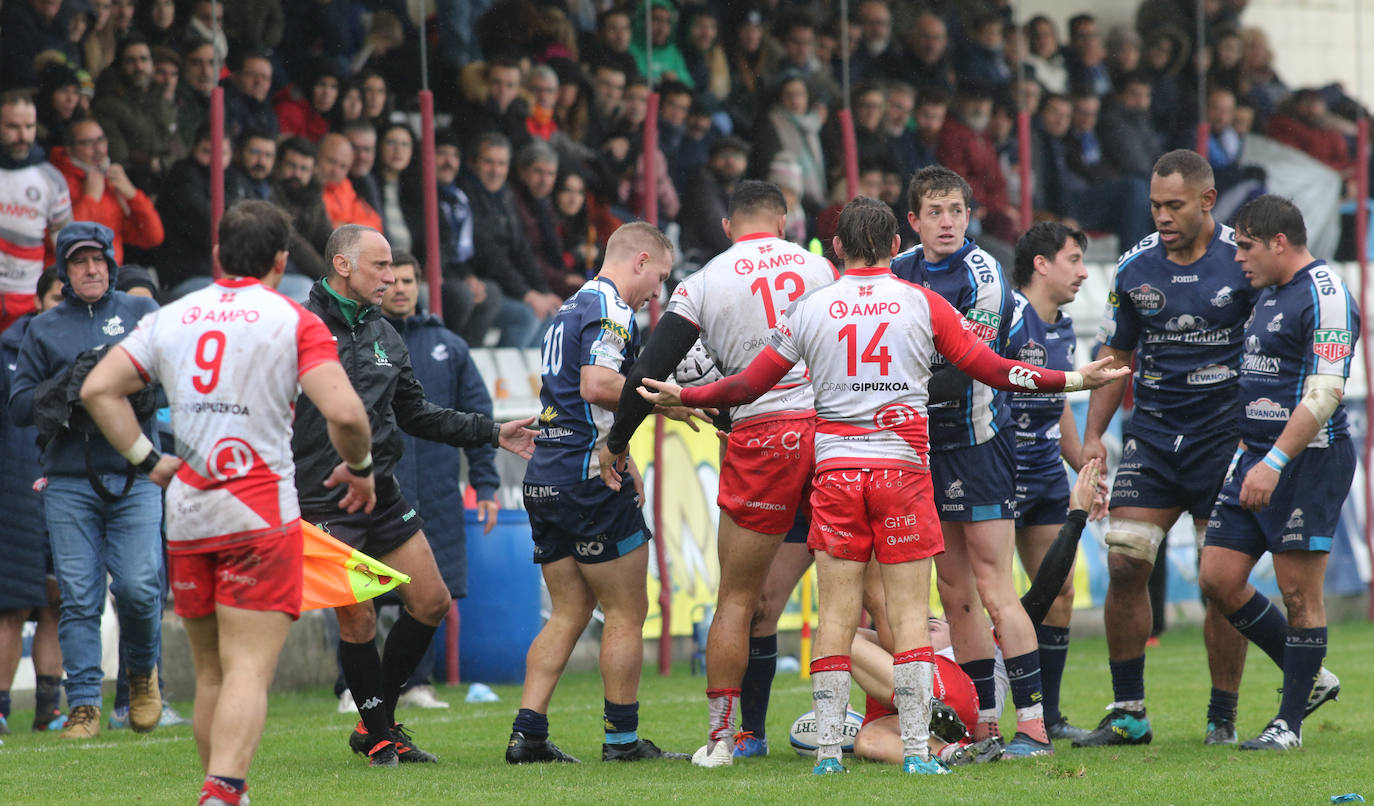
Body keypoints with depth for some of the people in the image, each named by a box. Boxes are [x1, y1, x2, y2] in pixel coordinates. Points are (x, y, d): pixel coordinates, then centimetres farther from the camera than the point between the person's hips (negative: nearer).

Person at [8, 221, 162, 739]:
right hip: (69, 479, 1)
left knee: (138, 586, -11)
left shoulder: (141, 312, 13)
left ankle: (143, 672, 16)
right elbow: (19, 405, 9)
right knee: (78, 595, -4)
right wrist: (64, 387, -8)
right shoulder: (45, 329, 14)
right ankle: (84, 704, 0)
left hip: (134, 476, -1)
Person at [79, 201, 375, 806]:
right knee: (249, 670, -12)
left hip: (186, 511, 5)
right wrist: (360, 468, 5)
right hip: (261, 513, -5)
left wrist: (148, 461, 10)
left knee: (210, 671, 15)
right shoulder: (295, 323, -3)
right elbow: (344, 412, -14)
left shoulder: (170, 318, 11)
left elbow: (98, 389, 7)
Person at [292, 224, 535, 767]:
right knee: (357, 619, -9)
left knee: (431, 602, 7)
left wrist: (492, 433, 17)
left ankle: (375, 723, 20)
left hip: (382, 493, 8)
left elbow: (416, 414, 21)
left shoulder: (384, 335, 14)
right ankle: (380, 739, 8)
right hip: (325, 499, -8)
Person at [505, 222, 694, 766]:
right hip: (591, 478, -9)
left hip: (545, 478, 9)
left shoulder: (570, 310, 22)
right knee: (627, 613, 0)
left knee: (569, 613, 10)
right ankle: (622, 738, 2)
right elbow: (597, 384, -24)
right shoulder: (611, 309, -10)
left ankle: (527, 733, 1)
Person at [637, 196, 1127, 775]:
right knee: (910, 612, 0)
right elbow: (991, 369, 2)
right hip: (902, 469, -1)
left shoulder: (810, 308, 5)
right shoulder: (922, 304, 3)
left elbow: (749, 384, 8)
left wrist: (682, 397, 24)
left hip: (835, 470, 1)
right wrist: (1073, 380, 10)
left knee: (836, 613, 2)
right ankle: (916, 750, -6)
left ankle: (828, 751, -1)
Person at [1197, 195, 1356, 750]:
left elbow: (1324, 393, -21)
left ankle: (1290, 722, 4)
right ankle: (1310, 679, 18)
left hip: (1308, 459, -10)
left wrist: (1274, 463, -26)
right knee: (1217, 578, 4)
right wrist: (1247, 452, 23)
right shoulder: (1269, 294, 17)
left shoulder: (1326, 297, -13)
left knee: (1298, 591, -4)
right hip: (1260, 456, 10)